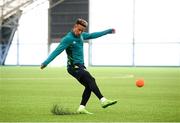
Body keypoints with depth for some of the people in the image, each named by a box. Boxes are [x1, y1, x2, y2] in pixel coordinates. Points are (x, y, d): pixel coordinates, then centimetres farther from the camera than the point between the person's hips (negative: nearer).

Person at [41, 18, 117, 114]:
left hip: (81, 67, 9)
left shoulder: (81, 35, 11)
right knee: (91, 80, -21)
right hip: (74, 67, -9)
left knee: (89, 86, 0)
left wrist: (108, 31, 30)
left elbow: (92, 35, 25)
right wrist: (46, 62, -27)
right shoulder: (68, 38, -15)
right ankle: (103, 101, -28)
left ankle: (81, 108, 2)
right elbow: (57, 51, -20)